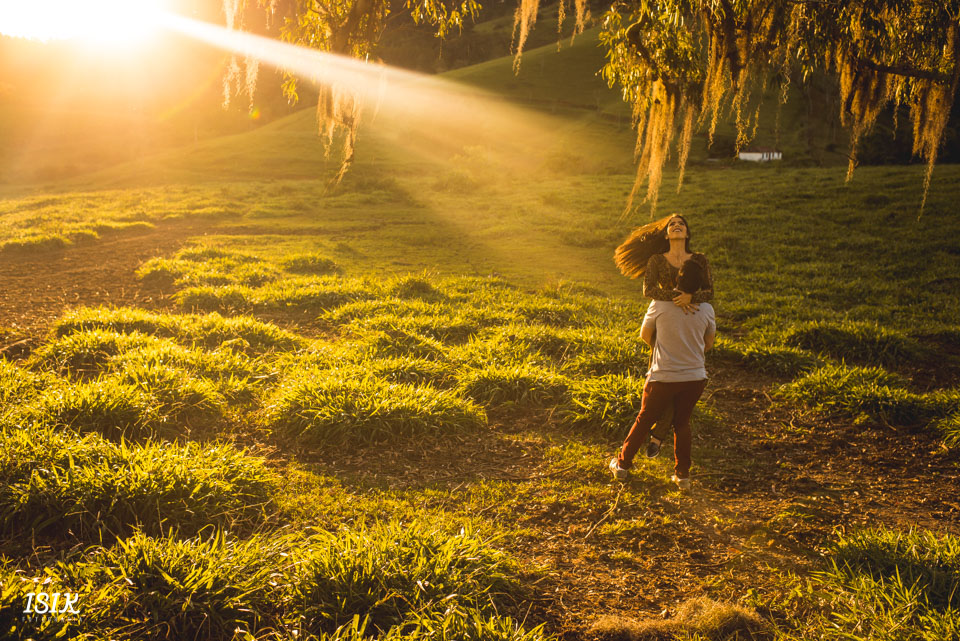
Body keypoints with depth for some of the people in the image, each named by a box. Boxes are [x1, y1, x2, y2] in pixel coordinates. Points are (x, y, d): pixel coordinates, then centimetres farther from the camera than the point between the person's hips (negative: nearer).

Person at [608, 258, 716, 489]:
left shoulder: (660, 305, -10)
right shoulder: (707, 310, -4)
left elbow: (644, 335, 6)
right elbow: (708, 343, 12)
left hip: (663, 377, -2)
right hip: (695, 377, 2)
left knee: (644, 420, 13)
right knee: (682, 422, 17)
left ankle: (623, 464, 23)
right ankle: (682, 474, 18)